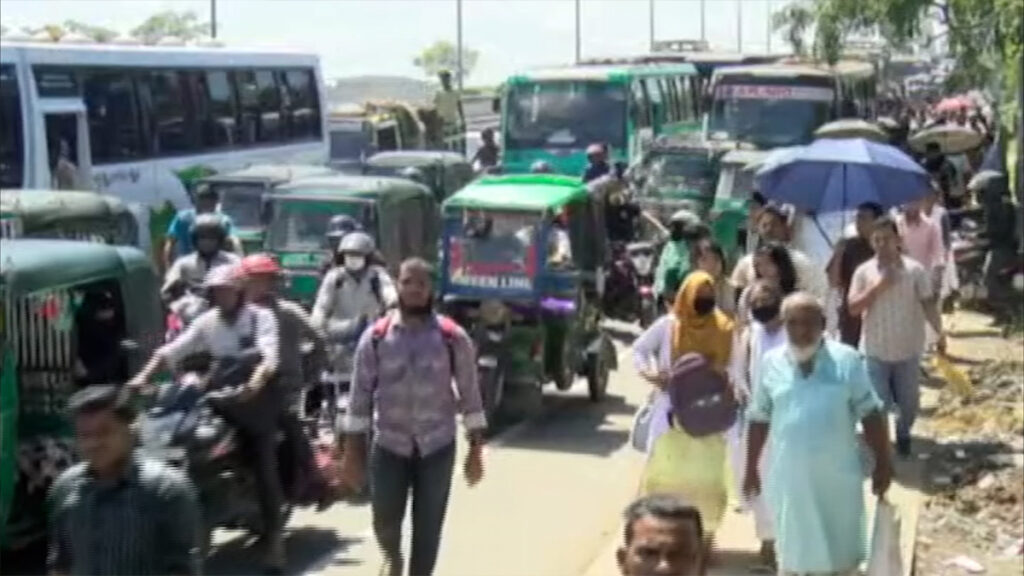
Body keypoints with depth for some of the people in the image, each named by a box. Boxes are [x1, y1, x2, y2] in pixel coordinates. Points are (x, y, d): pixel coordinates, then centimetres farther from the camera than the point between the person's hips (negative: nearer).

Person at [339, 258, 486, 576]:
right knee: (385, 520, 5)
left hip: (437, 447, 0)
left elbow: (470, 394, 0)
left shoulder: (453, 337, -4)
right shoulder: (375, 336, -3)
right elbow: (360, 395, 0)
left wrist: (476, 450, -2)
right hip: (389, 445, 1)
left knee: (428, 527, 4)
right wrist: (352, 451, -1)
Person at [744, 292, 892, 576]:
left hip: (838, 474, -1)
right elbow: (759, 420, 5)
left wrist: (882, 463, -3)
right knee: (792, 548, 14)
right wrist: (751, 468, 8)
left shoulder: (847, 360, -8)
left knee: (843, 551, 12)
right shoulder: (772, 363, -2)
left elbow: (871, 415, -2)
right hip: (790, 475, 1)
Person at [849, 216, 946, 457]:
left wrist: (940, 333, -18)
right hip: (876, 350, -1)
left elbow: (928, 304, -7)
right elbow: (853, 308, -8)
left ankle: (903, 434, 42)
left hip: (907, 349, 1)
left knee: (909, 401, 15)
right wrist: (876, 288, -19)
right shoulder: (864, 271, -5)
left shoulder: (914, 270, -7)